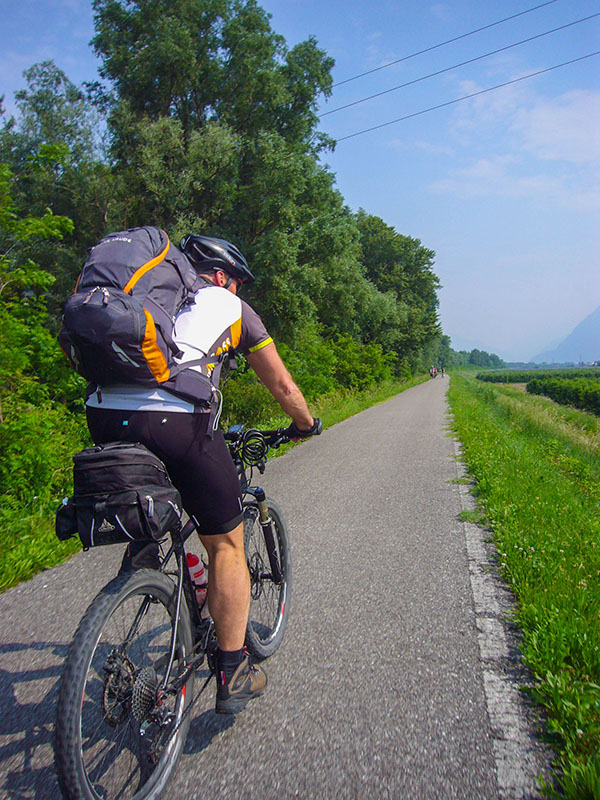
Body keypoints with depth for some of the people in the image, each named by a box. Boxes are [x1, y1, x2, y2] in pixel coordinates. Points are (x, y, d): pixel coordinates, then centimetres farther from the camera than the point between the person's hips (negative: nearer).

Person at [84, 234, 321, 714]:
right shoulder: (230, 306, 18)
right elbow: (282, 385, 22)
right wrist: (306, 425, 39)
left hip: (104, 418, 5)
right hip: (176, 422, -5)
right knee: (226, 544, 13)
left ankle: (140, 544, 26)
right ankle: (233, 676, 20)